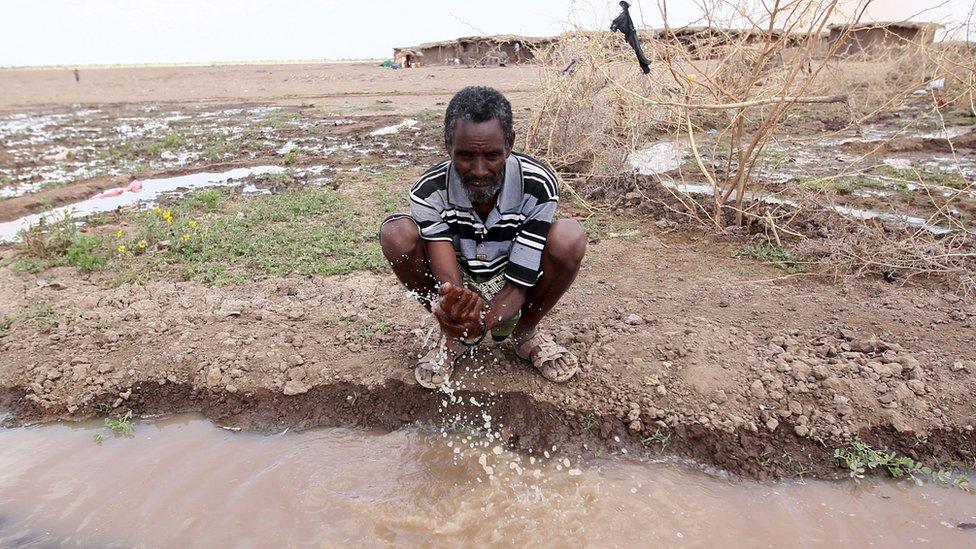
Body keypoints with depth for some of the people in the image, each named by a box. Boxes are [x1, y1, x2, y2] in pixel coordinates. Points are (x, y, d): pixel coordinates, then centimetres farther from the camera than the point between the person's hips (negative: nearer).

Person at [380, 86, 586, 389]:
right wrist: (454, 310, -52)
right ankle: (452, 337, -4)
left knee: (569, 238, -30)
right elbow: (447, 282, -27)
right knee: (395, 233, -26)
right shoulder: (430, 191, -24)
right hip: (458, 288, 1)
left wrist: (486, 320, -46)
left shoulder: (538, 186, -26)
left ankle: (526, 332, -2)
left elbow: (519, 285, -26)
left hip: (508, 292, 0)